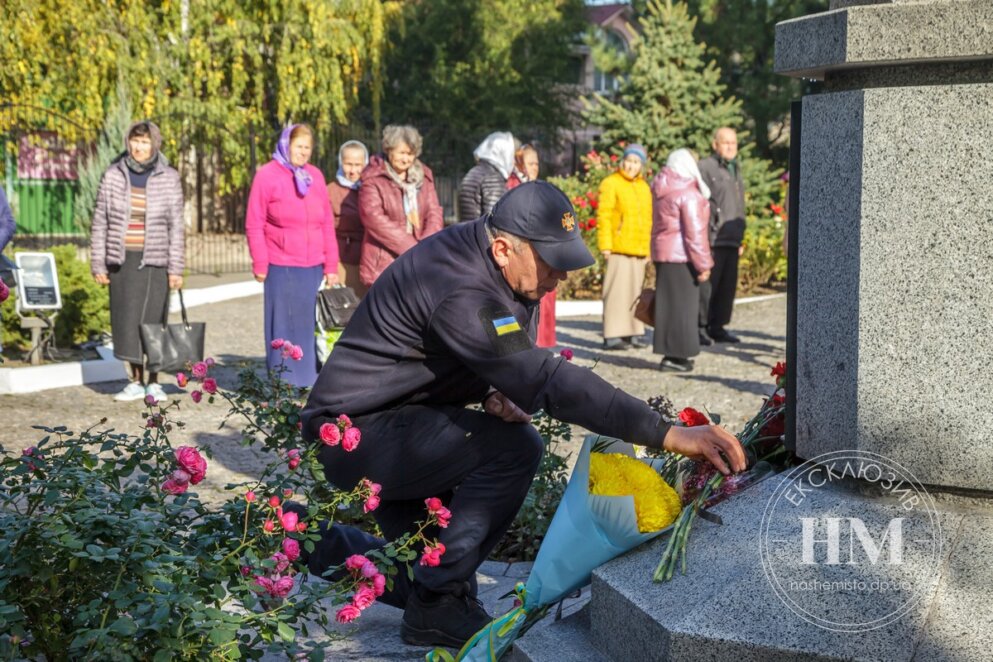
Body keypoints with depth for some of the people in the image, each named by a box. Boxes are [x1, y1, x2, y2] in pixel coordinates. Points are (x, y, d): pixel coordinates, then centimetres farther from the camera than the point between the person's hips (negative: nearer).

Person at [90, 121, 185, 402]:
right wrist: (97, 263, 1)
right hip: (122, 260, 2)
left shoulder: (169, 178, -2)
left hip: (154, 260, -2)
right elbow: (100, 222, 5)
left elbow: (176, 226, -2)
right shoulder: (113, 175, 2)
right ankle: (136, 381, 15)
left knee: (153, 321, 1)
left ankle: (153, 382, 13)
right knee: (127, 321, 5)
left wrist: (176, 268, -7)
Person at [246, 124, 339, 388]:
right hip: (281, 267, -4)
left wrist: (331, 266, 9)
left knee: (313, 322, 5)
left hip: (314, 267, 4)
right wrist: (260, 264, -7)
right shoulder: (267, 175, -1)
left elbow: (327, 223, 13)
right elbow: (254, 224, -3)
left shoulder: (315, 175, 13)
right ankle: (283, 383, 6)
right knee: (284, 325, -1)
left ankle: (311, 378, 14)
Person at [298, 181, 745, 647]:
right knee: (514, 449, -26)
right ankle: (436, 604, -15)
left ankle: (334, 548, 34)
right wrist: (668, 434, -44)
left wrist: (504, 393, -16)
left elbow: (525, 367, 9)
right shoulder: (461, 293, -32)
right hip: (358, 431, -9)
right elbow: (549, 380, -40)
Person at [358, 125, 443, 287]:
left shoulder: (424, 177, 14)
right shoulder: (373, 179, -2)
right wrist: (412, 247, -16)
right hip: (384, 265, -4)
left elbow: (434, 214, 7)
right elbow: (374, 218, -13)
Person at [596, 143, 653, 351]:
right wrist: (605, 244, -14)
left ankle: (634, 332, 15)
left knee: (636, 291, 9)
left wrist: (649, 247, 18)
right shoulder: (611, 183, -3)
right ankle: (612, 335, -7)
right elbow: (604, 216, -8)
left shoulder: (644, 187, 17)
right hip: (619, 248, -7)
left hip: (639, 248, 7)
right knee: (617, 290, -8)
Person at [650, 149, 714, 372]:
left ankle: (673, 353, 17)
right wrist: (703, 264, -12)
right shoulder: (688, 194, -13)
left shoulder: (663, 192, 14)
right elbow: (694, 233, -16)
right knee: (680, 304, -4)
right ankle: (674, 355, -3)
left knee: (669, 304, 12)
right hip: (681, 256, -9)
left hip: (663, 254, 9)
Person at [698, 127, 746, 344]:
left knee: (727, 286, 8)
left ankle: (717, 327, 15)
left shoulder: (735, 169, 22)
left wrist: (740, 238, 22)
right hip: (712, 239, -8)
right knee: (706, 284, -9)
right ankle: (698, 326, -3)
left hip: (731, 240, 8)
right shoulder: (705, 168, -4)